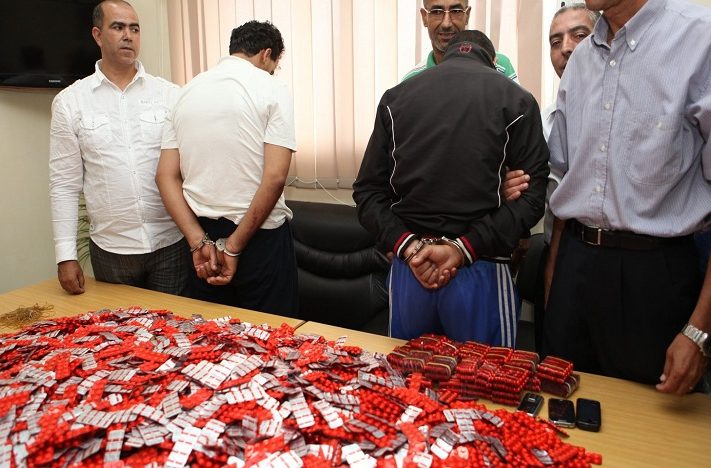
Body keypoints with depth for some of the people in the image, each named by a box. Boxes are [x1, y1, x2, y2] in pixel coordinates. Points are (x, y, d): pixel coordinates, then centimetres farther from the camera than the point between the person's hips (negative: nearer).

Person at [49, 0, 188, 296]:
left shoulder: (170, 94, 2)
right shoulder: (69, 102, 3)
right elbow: (65, 185, 3)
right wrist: (65, 256, -1)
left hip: (172, 242, 0)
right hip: (110, 249, 0)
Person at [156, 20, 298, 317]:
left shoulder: (186, 93, 9)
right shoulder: (272, 89, -5)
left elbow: (166, 176, 1)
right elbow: (275, 177, -17)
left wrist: (200, 241, -6)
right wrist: (235, 247, -12)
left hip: (204, 235, 5)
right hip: (260, 235, -5)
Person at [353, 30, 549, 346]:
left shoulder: (394, 97, 9)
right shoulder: (516, 100, 2)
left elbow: (368, 190, 3)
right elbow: (532, 195, -8)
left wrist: (409, 247, -6)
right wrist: (464, 248, -12)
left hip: (408, 269, 3)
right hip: (480, 272, -2)